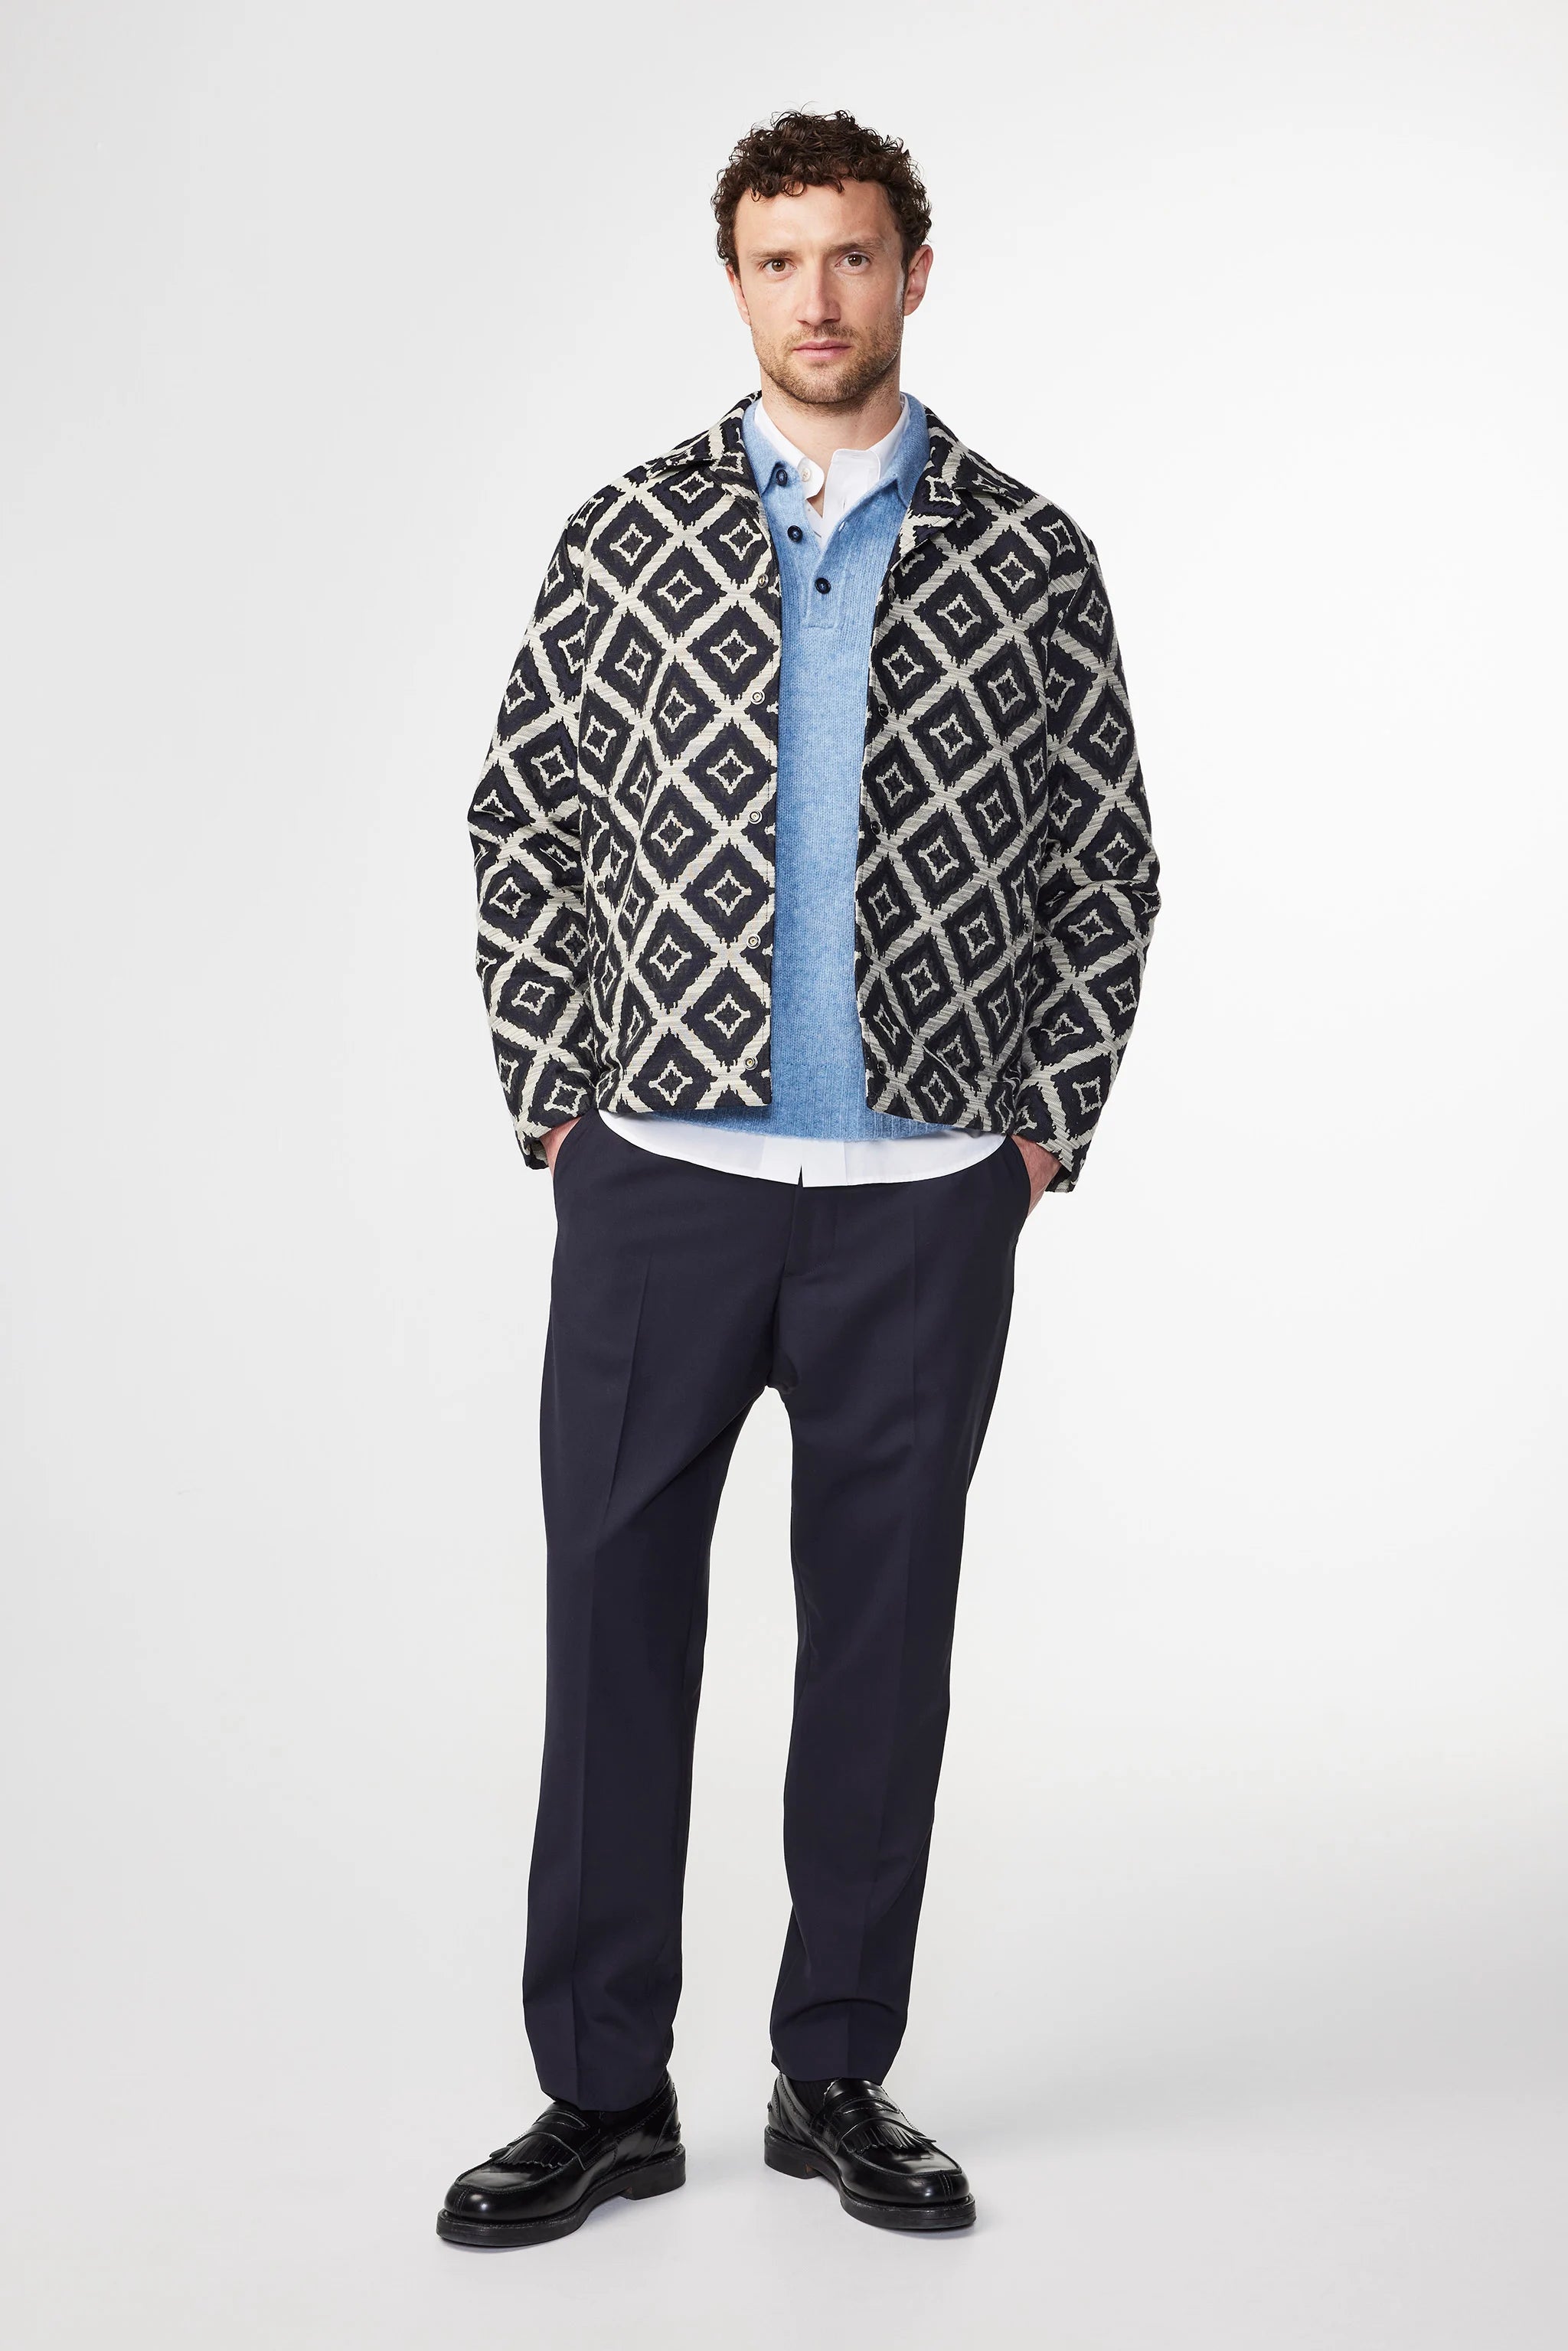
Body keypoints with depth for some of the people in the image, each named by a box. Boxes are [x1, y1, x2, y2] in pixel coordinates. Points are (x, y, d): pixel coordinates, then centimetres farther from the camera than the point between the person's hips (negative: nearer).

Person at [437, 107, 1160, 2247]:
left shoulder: (1030, 559, 4)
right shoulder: (628, 539, 4)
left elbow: (1106, 861, 7)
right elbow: (525, 827, 6)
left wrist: (1052, 1123, 1)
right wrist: (555, 1102, 0)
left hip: (925, 1193, 0)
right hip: (660, 1179, 0)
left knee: (883, 1632, 8)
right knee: (617, 1619, 3)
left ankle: (839, 2073, 22)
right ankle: (605, 2089, 15)